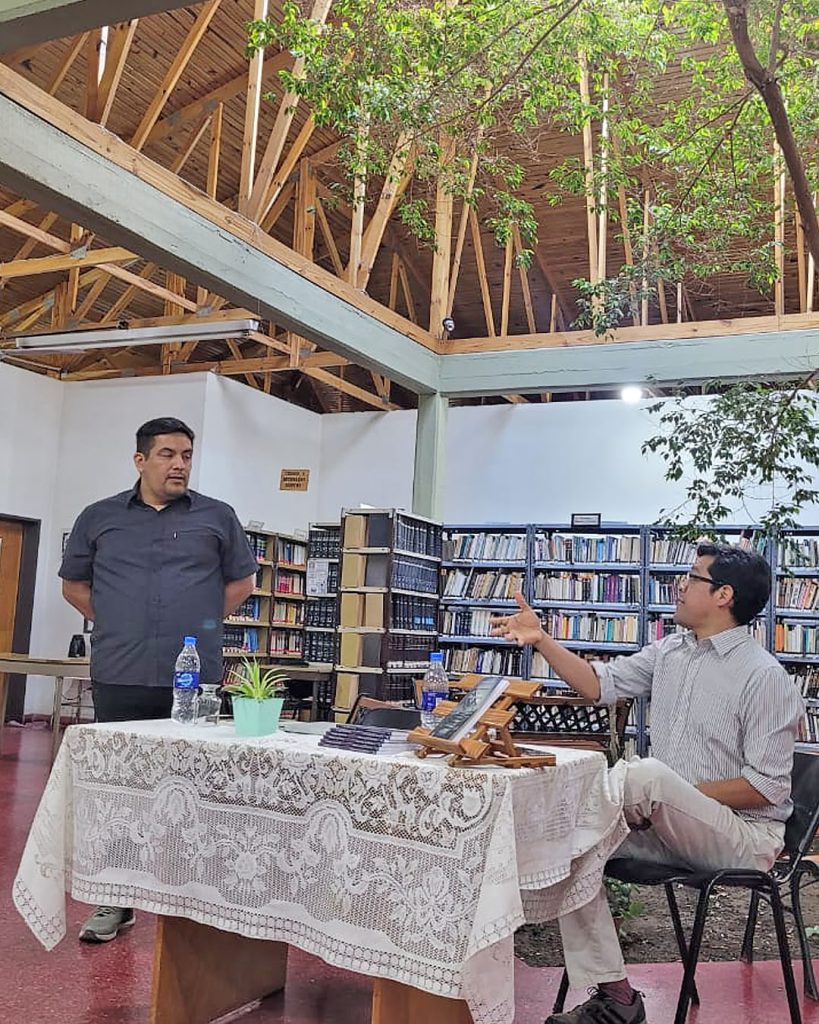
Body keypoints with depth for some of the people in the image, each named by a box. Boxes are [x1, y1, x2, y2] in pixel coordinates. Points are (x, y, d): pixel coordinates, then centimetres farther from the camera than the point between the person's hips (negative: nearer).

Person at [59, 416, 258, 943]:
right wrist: (116, 624, 8)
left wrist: (203, 624, 7)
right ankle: (116, 901, 20)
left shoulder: (217, 517, 6)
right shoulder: (99, 518, 8)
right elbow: (74, 584, 18)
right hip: (120, 678, 1)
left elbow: (242, 581, 14)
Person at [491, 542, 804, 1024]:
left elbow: (768, 787, -16)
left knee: (646, 774, -34)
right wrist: (541, 639, -1)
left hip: (744, 832, -7)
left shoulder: (766, 677, -14)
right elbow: (601, 683, 9)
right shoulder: (669, 652, 8)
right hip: (667, 824, 8)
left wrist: (674, 795, -20)